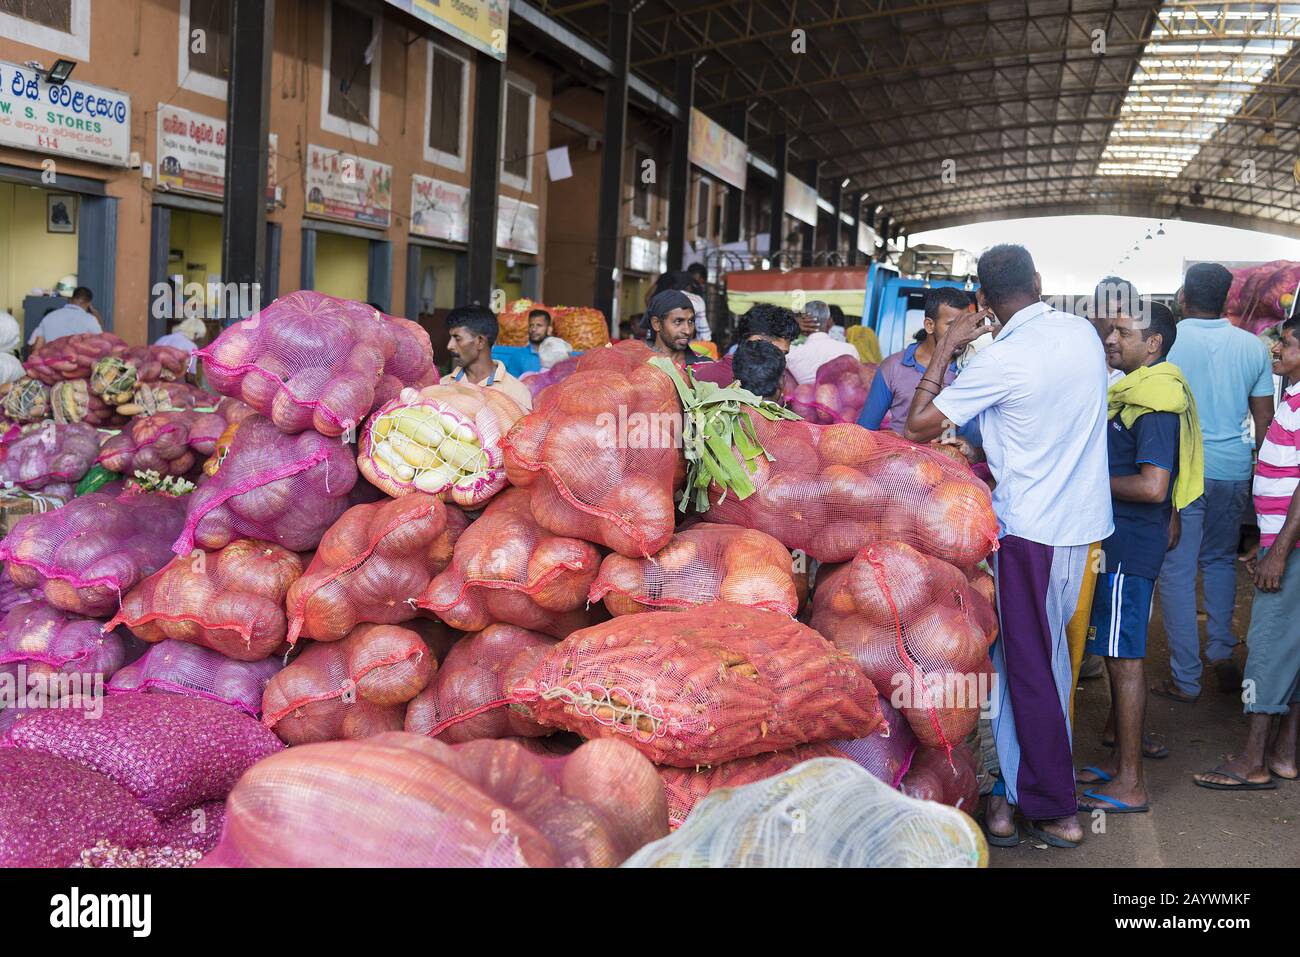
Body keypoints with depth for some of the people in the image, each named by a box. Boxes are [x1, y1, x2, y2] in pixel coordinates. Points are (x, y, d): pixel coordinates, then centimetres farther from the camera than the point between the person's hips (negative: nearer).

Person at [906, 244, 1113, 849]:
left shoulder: (1002, 358, -18)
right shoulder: (1083, 333, 3)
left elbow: (919, 423, -13)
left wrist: (945, 349, -5)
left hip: (1032, 531, -7)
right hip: (1086, 522, 7)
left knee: (1031, 667, 3)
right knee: (1052, 658, 14)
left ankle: (1055, 809, 11)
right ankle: (1020, 788, 24)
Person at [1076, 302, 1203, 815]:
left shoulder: (1155, 403, -17)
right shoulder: (1138, 393, 14)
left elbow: (1152, 486, -26)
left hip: (1129, 547, -10)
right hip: (1119, 541, 10)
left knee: (1124, 658, -5)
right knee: (1117, 653, 16)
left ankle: (1128, 783, 3)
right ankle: (1121, 752, 27)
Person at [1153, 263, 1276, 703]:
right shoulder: (1252, 347, 3)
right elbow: (1264, 417, 8)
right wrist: (1257, 466, 20)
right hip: (1234, 469, 4)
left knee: (1177, 571, 3)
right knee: (1221, 559, 23)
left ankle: (1185, 679, 6)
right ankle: (1222, 653, 21)